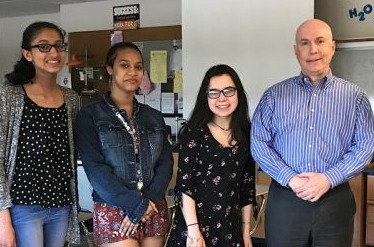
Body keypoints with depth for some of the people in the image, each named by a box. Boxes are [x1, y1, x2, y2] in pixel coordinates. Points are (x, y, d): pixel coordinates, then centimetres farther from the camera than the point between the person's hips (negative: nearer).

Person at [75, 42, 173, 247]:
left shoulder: (154, 117, 10)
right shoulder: (90, 116, -3)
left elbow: (165, 164, 4)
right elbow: (95, 169, -11)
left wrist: (148, 203, -11)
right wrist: (136, 204, -15)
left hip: (153, 211, 4)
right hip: (113, 212, -4)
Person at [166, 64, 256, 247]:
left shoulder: (246, 135, 4)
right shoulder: (194, 133, -8)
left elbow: (247, 188, 9)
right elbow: (184, 186, -12)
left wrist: (246, 230, 9)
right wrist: (194, 231, -17)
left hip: (230, 228, 4)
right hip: (194, 225, -4)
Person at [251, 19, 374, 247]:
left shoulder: (355, 96, 4)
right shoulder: (274, 95, 4)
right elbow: (259, 143, -1)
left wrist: (328, 179, -14)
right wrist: (290, 179, -13)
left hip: (335, 200, 0)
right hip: (284, 199, 0)